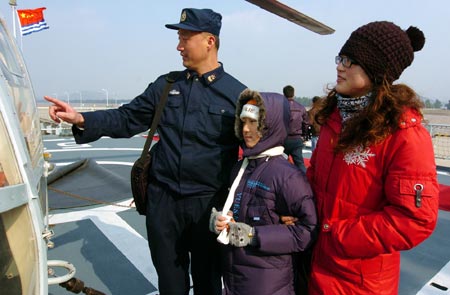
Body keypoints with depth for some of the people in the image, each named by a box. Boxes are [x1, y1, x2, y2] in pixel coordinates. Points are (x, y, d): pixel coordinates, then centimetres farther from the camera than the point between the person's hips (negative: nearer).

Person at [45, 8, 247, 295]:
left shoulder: (237, 94, -6)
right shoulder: (166, 85, 4)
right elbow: (127, 119, 6)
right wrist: (82, 119, -9)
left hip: (208, 203, -3)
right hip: (163, 199, 3)